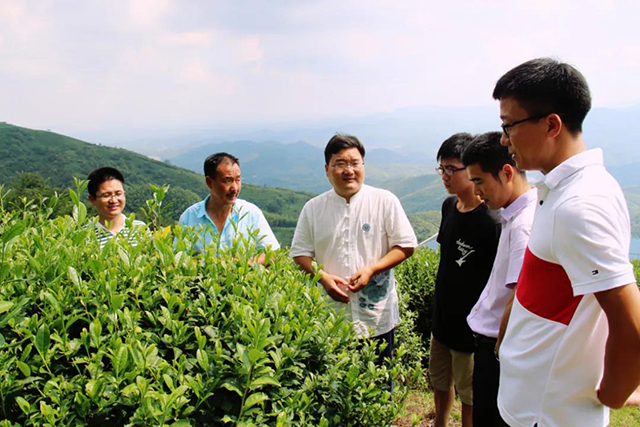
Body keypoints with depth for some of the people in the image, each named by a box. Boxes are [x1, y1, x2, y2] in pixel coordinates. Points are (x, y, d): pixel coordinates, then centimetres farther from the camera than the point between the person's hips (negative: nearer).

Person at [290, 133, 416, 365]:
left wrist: (372, 269, -16)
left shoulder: (385, 201, -4)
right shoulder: (313, 208, 2)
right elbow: (300, 252, 5)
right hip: (329, 317, 1)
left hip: (377, 318, -1)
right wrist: (323, 277, -13)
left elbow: (406, 245, -2)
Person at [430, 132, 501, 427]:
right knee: (440, 381, 27)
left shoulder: (491, 222, -25)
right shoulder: (449, 206, -1)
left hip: (471, 328, -7)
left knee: (470, 396, 14)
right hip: (443, 318, 8)